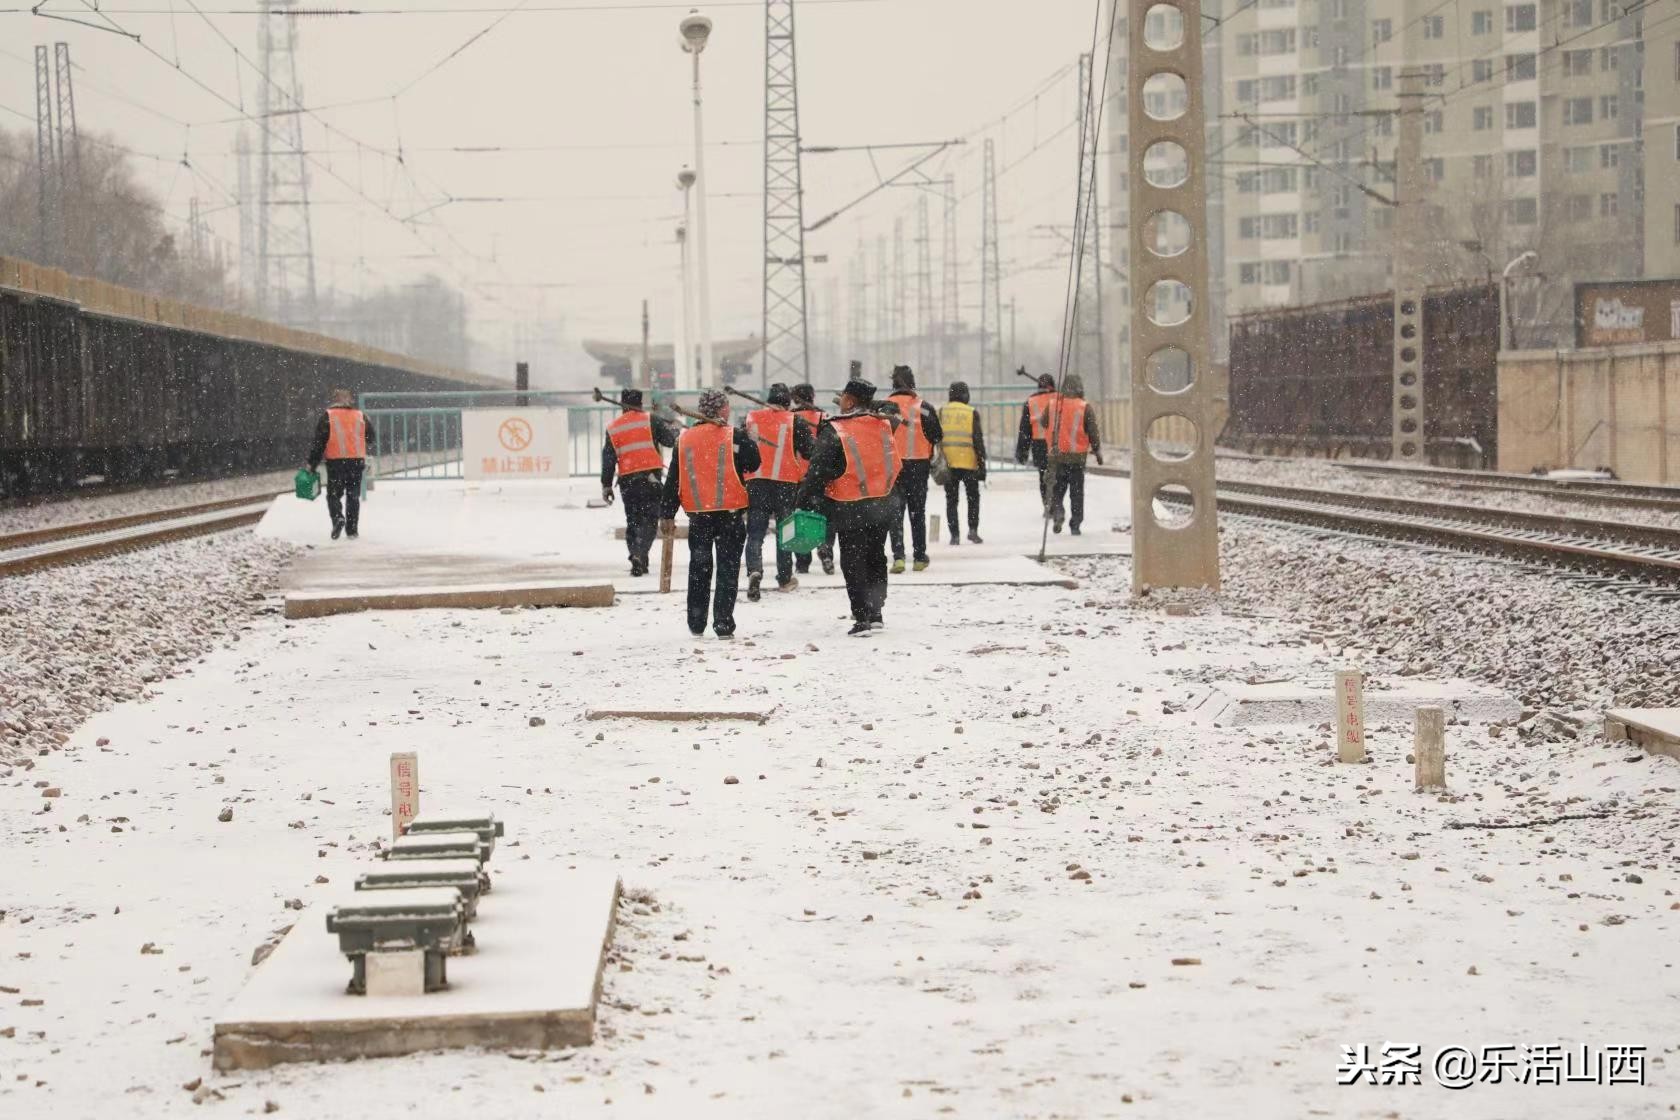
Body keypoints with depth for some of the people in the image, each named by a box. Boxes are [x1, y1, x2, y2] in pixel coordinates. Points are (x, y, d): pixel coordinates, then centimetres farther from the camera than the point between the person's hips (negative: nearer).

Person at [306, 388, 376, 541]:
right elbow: (371, 439, 15)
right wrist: (364, 453, 35)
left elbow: (319, 442, -4)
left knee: (334, 494, 5)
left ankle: (338, 517, -21)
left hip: (335, 461, -2)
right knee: (353, 496, 10)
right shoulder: (361, 416, 8)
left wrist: (312, 464, 1)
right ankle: (352, 530, 9)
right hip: (357, 461, 2)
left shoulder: (328, 416, -1)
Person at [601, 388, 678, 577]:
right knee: (649, 518, -3)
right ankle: (640, 554, -23)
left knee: (632, 520, 15)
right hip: (650, 477, -3)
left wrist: (606, 485, 13)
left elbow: (608, 458, 8)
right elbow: (671, 439, 0)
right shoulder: (651, 420, 0)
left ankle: (637, 561, 12)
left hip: (627, 480, 3)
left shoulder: (612, 428, 9)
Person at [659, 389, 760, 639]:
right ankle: (723, 624, -3)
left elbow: (673, 479, 6)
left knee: (699, 569, 14)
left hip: (698, 514, 3)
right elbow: (754, 465, -5)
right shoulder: (736, 436, -8)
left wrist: (667, 515, 10)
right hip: (731, 512, -3)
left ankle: (696, 624, 16)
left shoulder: (685, 438, 4)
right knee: (728, 568, 2)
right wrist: (749, 441, 12)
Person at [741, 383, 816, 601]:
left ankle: (754, 571, -21)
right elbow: (810, 452, -3)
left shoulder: (749, 419, 6)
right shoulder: (795, 422, -2)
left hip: (755, 483, 1)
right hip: (786, 483, -1)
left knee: (755, 532, 3)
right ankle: (784, 579, 21)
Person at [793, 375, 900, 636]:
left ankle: (863, 617, -4)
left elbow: (818, 470, -14)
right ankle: (875, 612, 21)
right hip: (884, 505, 5)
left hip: (851, 511, -5)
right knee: (875, 558, 18)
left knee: (853, 563, 2)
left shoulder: (834, 431, -15)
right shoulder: (883, 425, 1)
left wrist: (801, 500, -8)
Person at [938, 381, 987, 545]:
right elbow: (978, 440, -4)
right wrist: (982, 463, 1)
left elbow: (935, 437, 6)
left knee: (951, 500, 9)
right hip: (969, 463, -2)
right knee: (973, 497, 14)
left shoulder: (942, 413, 4)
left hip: (947, 463, 2)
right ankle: (973, 530, 3)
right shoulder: (971, 413, -3)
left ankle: (954, 535, 4)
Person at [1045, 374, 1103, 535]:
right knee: (1077, 492, 8)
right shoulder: (1085, 409, -7)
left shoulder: (1054, 405, 0)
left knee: (1057, 488, 13)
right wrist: (1098, 451, 8)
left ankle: (1056, 510, -13)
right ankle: (1075, 525, 8)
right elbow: (1093, 433, -4)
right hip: (1077, 456, -2)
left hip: (1057, 455, 2)